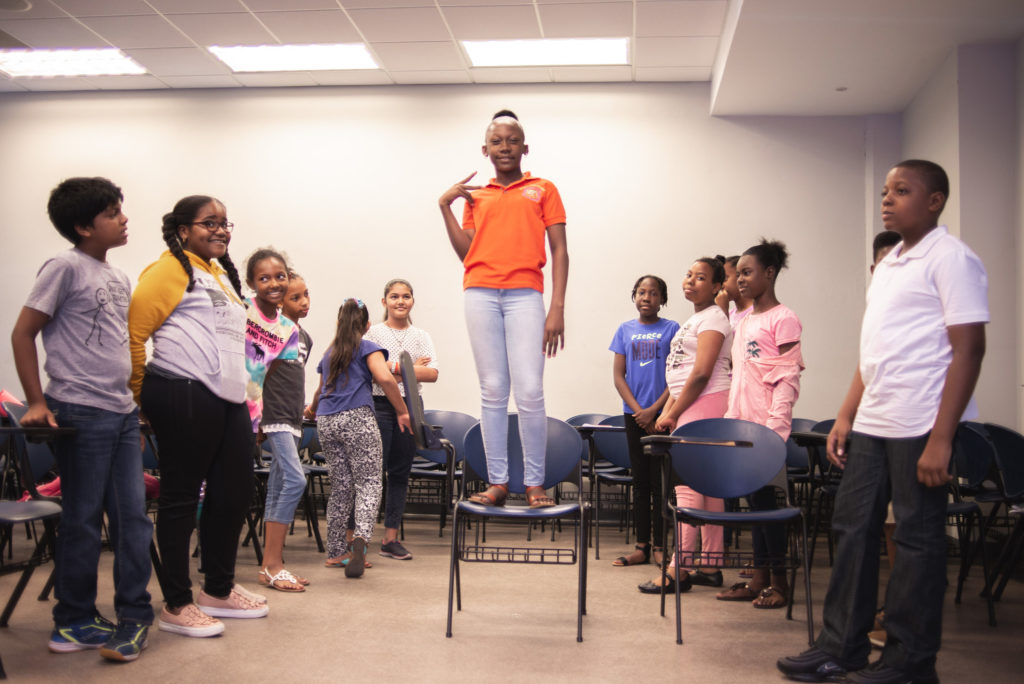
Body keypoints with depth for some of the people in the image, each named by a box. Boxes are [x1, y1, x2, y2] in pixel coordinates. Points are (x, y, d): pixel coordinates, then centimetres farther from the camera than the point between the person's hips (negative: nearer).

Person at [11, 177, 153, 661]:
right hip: (81, 412, -7)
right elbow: (22, 334, -7)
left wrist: (135, 397, 15)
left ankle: (134, 616, 17)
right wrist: (37, 402, -10)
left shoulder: (119, 279, 14)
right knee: (83, 521, 2)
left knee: (133, 516, 7)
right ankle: (73, 622, 17)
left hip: (122, 413, 7)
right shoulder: (66, 267, -7)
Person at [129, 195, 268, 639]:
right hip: (184, 397, -9)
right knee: (181, 496, -1)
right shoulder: (172, 269, -6)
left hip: (229, 398, 9)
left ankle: (220, 590, 28)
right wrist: (142, 393, -5)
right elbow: (132, 329, -13)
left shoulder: (221, 273, 21)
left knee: (235, 492, 12)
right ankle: (176, 606, 10)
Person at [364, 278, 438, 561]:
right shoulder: (374, 332, 2)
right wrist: (409, 366, -10)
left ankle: (391, 537, 14)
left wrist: (394, 369, -12)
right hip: (380, 405, -4)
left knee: (400, 472, 7)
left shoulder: (421, 336, 10)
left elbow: (432, 374, -3)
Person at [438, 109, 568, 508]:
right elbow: (465, 252, 12)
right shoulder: (475, 197, 19)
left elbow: (559, 251, 6)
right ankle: (498, 481, 6)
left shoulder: (543, 190, 13)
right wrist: (445, 206, 6)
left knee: (530, 392, -10)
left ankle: (535, 483, -1)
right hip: (481, 292, 2)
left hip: (524, 294, -2)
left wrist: (557, 308, -5)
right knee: (493, 391, 2)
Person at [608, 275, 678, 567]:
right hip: (634, 415, 3)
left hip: (662, 414, -3)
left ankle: (659, 546, 8)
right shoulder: (625, 330, 8)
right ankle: (642, 547, 12)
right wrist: (639, 411, -6)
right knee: (640, 482, 7)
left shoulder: (672, 329, 0)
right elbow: (618, 376, 5)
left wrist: (653, 411, -11)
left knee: (659, 481, 0)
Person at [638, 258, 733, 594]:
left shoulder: (713, 318, -8)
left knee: (688, 484, -11)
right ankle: (710, 566, 13)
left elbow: (701, 373, -17)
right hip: (690, 406, 10)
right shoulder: (694, 319, 22)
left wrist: (672, 413, -12)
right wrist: (668, 411, 14)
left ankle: (679, 569, -10)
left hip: (705, 403, -10)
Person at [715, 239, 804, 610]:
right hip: (741, 424, 8)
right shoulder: (743, 321, 16)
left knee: (765, 497, -4)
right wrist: (730, 418, 15)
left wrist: (774, 425, -19)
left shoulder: (783, 320, -8)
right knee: (754, 499, 10)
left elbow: (788, 377, -13)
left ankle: (779, 582, 7)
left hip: (766, 427, -8)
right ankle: (759, 578, 17)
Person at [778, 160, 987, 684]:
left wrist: (941, 439, -19)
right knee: (852, 528, 10)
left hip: (919, 427, -8)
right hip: (871, 424, 8)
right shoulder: (887, 264, 16)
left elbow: (968, 350, -14)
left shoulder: (951, 259, -8)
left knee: (918, 539, 2)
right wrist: (846, 415, 13)